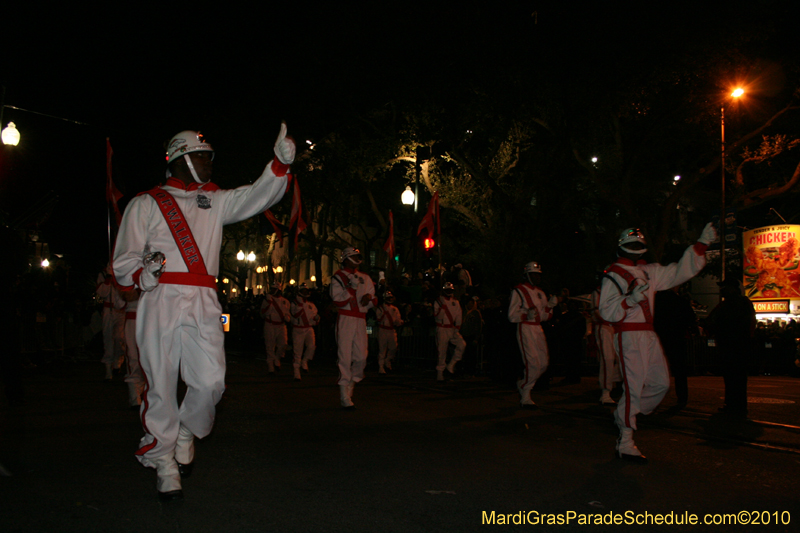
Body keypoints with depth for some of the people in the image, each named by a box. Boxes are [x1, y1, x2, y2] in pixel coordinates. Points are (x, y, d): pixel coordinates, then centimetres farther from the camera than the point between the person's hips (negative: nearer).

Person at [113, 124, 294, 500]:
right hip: (161, 300, -3)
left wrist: (280, 163, -8)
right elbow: (124, 261, 7)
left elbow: (258, 197, 7)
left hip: (203, 304, 3)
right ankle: (164, 462, 15)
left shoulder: (216, 202, 21)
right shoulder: (146, 204, 11)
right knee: (161, 386, -1)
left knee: (210, 381, -5)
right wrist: (142, 274, -16)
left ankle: (186, 433, 24)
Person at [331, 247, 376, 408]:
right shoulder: (339, 277, 1)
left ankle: (350, 386, 22)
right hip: (345, 319, -5)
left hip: (361, 320, 5)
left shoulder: (365, 279, 19)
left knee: (361, 357, 1)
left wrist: (369, 298, -1)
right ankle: (345, 397, -3)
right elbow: (338, 301, -11)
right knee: (345, 357, -7)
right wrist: (352, 287, -18)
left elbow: (374, 301, 21)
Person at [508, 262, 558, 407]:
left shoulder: (540, 293, 19)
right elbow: (512, 316, -11)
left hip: (538, 330, 8)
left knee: (544, 363, 5)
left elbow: (544, 317, 18)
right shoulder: (519, 291, -5)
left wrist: (550, 306, 1)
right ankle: (525, 397, 1)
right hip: (525, 329, -8)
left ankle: (522, 384, 26)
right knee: (533, 364, -12)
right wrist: (526, 315, -27)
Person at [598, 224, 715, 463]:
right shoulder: (613, 276, -3)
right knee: (633, 387, -10)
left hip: (648, 335, 8)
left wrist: (702, 244, 13)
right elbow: (606, 311, -11)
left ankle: (624, 416, 24)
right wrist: (630, 300, -27)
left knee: (661, 383, 9)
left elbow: (679, 272, 17)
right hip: (628, 336, -8)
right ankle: (625, 444, -3)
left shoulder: (649, 272, 18)